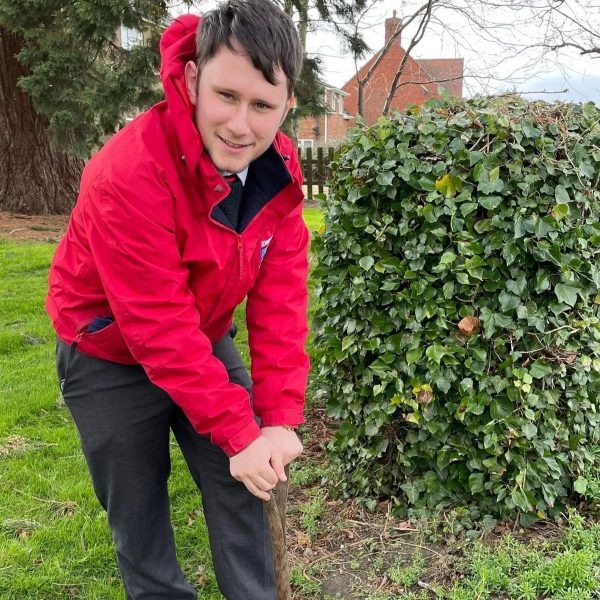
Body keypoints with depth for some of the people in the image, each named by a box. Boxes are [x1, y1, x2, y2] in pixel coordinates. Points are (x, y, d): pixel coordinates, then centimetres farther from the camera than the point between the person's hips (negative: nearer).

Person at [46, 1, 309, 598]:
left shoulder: (278, 168, -14)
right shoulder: (131, 174, -33)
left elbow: (279, 299, -14)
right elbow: (159, 329, -31)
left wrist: (279, 417, -18)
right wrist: (239, 433, -27)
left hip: (205, 342, 5)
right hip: (111, 356, -4)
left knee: (241, 485, 10)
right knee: (138, 506, 9)